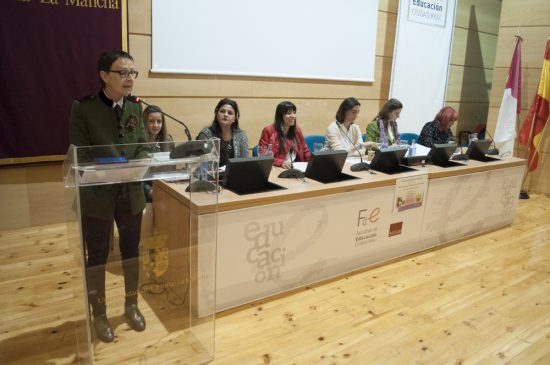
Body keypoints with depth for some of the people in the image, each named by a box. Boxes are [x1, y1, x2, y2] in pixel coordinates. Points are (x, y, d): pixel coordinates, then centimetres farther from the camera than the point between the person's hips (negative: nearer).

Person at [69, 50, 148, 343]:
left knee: (131, 252, 17)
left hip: (131, 194, 4)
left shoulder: (135, 109, 4)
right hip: (97, 196, -4)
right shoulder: (83, 108, -10)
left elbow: (145, 148, 3)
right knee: (97, 257, 11)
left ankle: (131, 306, 38)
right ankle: (99, 315, 31)